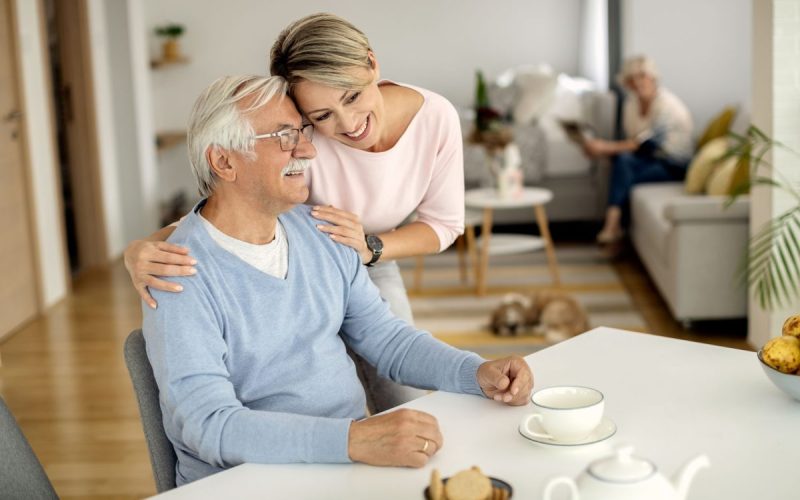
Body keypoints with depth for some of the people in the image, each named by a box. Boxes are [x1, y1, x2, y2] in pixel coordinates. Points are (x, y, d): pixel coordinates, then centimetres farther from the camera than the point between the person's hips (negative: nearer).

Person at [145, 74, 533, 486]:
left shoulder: (321, 231, 7)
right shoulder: (184, 278, -15)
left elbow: (384, 336, 12)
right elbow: (209, 424, -24)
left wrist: (477, 373, -5)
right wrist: (355, 439, -35)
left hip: (354, 462, 6)